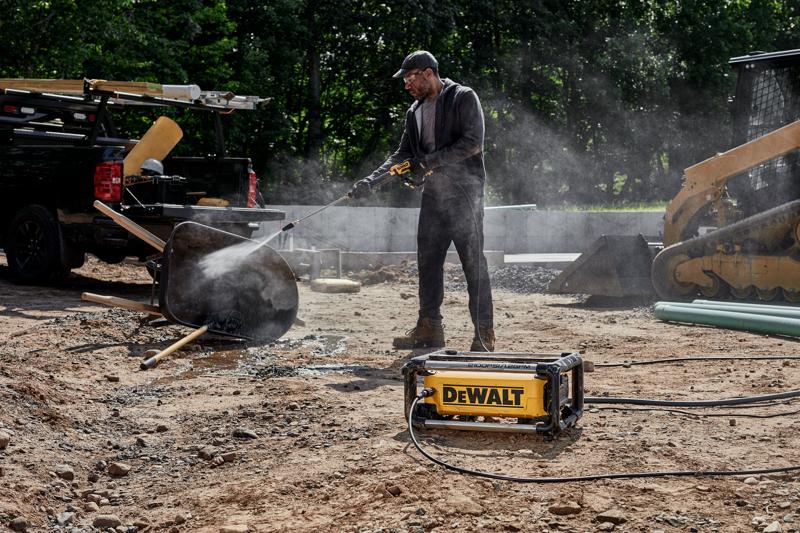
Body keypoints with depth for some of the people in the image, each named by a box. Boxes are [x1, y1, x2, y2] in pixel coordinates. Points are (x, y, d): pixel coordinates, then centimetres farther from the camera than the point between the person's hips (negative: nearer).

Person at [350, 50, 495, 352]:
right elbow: (403, 154, 16)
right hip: (433, 196, 7)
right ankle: (429, 329, 15)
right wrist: (371, 180, 2)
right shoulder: (415, 112, 16)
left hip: (464, 193, -7)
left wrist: (430, 160, -17)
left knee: (473, 262, -7)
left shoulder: (463, 98, -5)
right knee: (428, 262, 7)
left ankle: (484, 334, -2)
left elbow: (472, 143, -15)